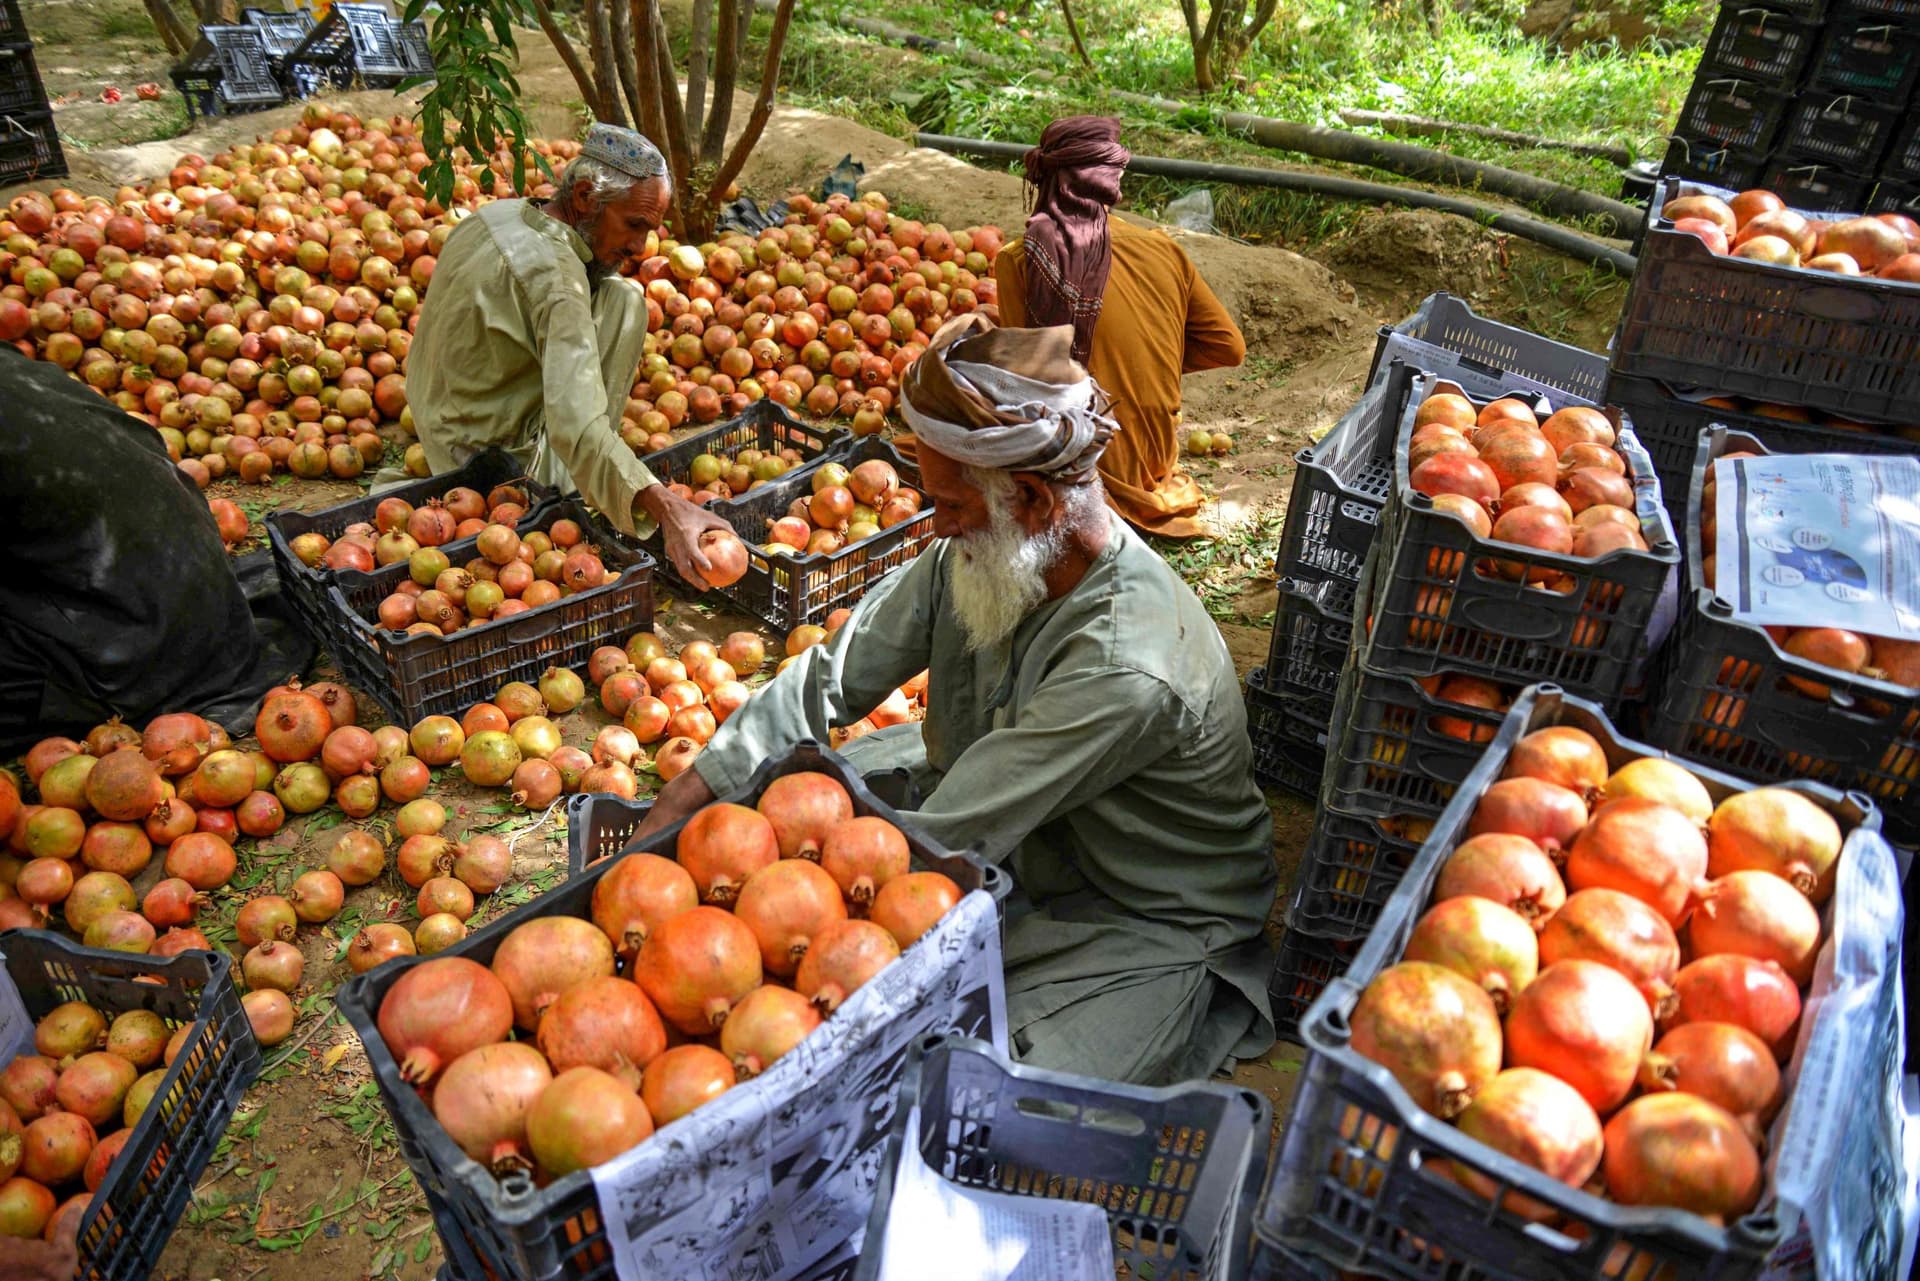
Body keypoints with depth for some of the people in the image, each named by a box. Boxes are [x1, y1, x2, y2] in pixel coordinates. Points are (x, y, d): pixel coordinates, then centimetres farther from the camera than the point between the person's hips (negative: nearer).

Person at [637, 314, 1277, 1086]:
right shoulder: (975, 558, -13)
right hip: (1005, 841, 7)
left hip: (1152, 928, -6)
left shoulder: (1125, 665, -36)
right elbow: (827, 683, -9)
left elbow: (940, 841, -32)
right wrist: (662, 826, -12)